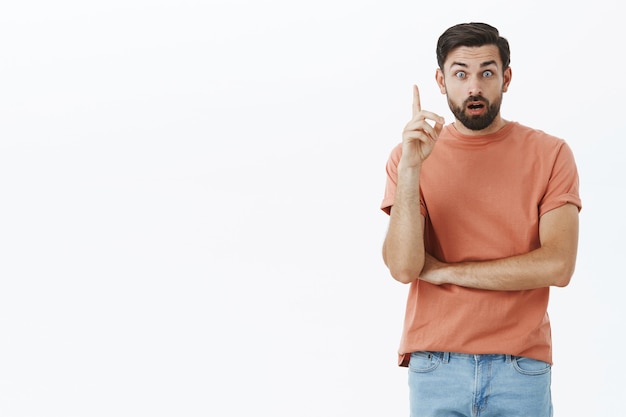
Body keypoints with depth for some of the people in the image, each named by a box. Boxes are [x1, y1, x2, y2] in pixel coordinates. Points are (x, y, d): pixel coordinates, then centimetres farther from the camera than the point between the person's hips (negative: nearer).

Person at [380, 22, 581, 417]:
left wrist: (446, 270, -8)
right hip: (435, 365, 0)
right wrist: (409, 169, -19)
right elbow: (403, 268, -9)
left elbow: (557, 266, -11)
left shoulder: (550, 154, 0)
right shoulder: (409, 155, 2)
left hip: (521, 365, 0)